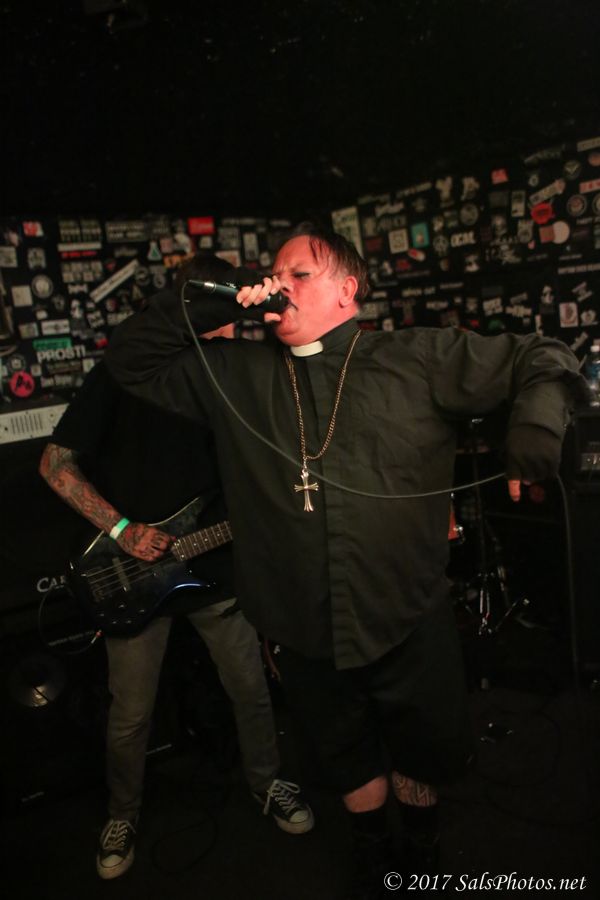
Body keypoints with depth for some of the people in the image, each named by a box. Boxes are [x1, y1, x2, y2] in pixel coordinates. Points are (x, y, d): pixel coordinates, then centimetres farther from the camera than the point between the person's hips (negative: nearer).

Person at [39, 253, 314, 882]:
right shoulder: (121, 375, -11)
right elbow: (56, 463, -9)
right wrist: (121, 529, -17)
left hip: (216, 568, 4)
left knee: (252, 691, 15)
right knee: (131, 715, 11)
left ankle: (266, 782, 42)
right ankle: (123, 815, 40)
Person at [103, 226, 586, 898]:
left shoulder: (420, 358, -4)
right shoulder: (235, 375, 2)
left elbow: (542, 360, 0)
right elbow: (130, 357, 8)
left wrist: (535, 429, -20)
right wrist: (214, 308, -6)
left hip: (411, 624, -1)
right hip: (306, 634, 2)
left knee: (424, 754, 21)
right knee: (348, 758, 24)